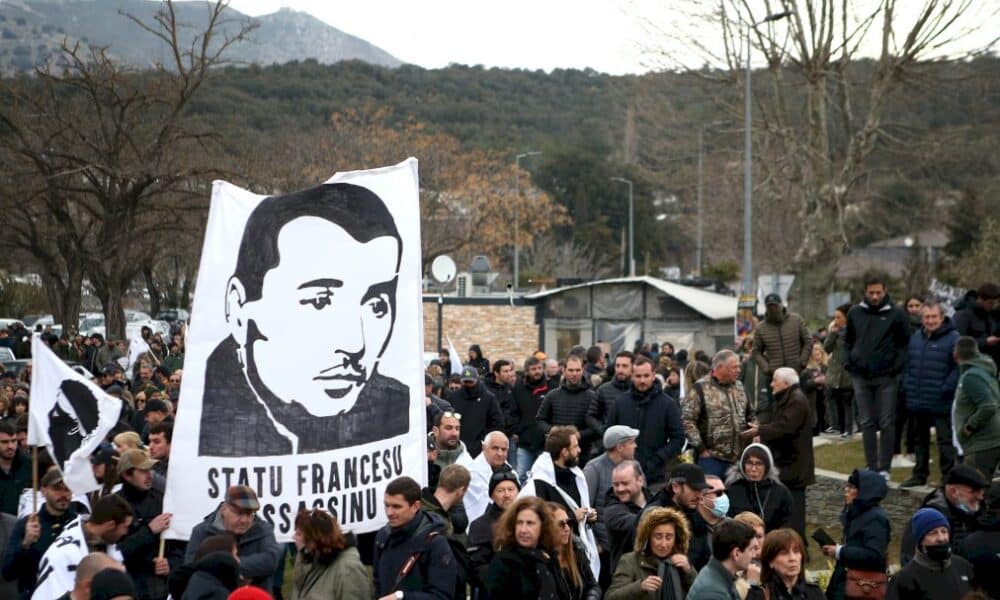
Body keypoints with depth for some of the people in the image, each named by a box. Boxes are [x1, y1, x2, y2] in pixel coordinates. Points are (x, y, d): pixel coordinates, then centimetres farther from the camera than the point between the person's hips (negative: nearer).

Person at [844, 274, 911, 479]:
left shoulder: (896, 314, -2)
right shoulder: (855, 313, 7)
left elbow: (905, 343, -1)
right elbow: (848, 341, 17)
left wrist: (897, 366, -10)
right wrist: (850, 362, 6)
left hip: (886, 377, -3)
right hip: (861, 377, 3)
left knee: (886, 424, -1)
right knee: (867, 424, 6)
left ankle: (884, 468, 4)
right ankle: (871, 467, 11)